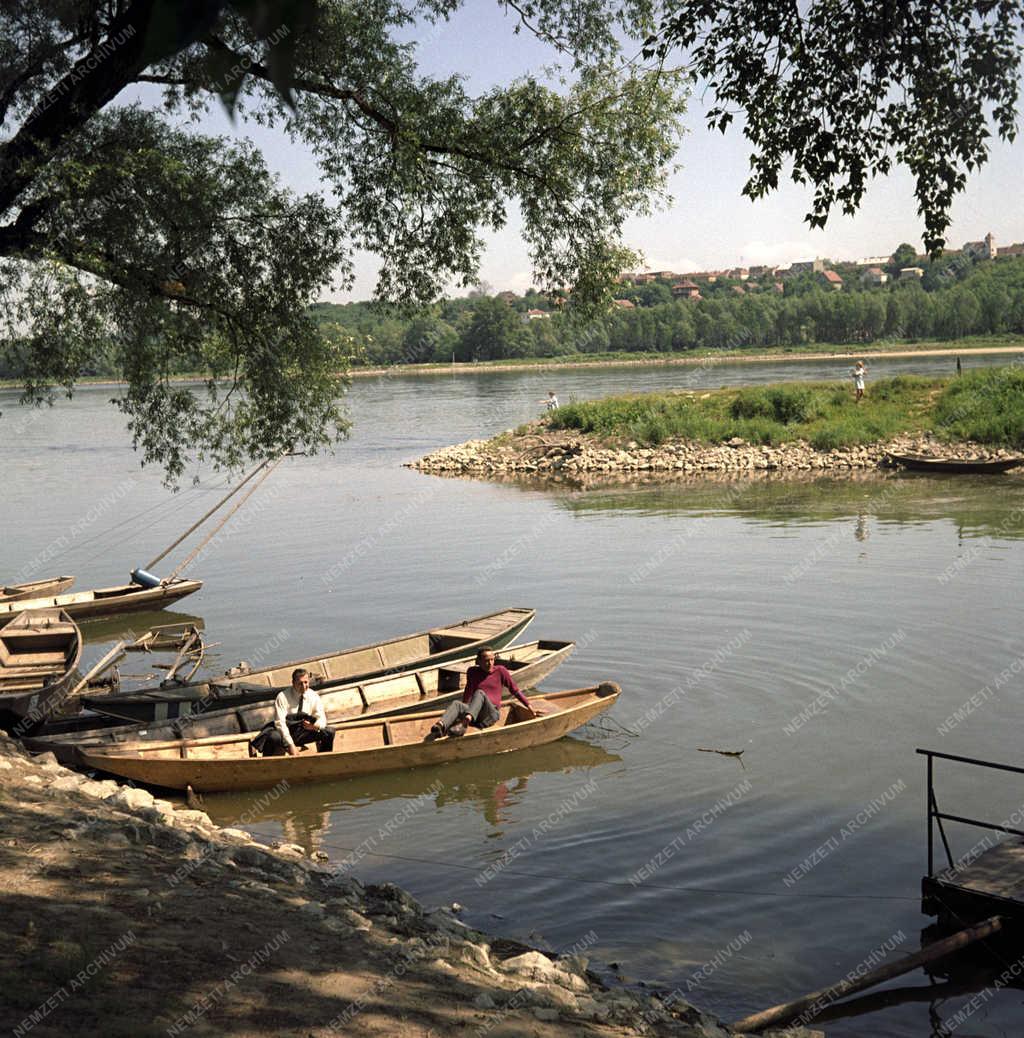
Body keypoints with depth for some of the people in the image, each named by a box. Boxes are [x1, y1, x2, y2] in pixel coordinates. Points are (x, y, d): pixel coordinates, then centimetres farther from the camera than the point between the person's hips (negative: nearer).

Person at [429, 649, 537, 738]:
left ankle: (464, 723, -63)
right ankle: (441, 727, -63)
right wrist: (463, 708, 40)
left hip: (492, 714, -3)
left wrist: (529, 707, 8)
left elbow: (515, 690, 10)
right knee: (456, 704, -30)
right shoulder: (472, 672, 13)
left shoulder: (500, 671, 5)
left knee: (479, 693, -34)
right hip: (475, 714, 3)